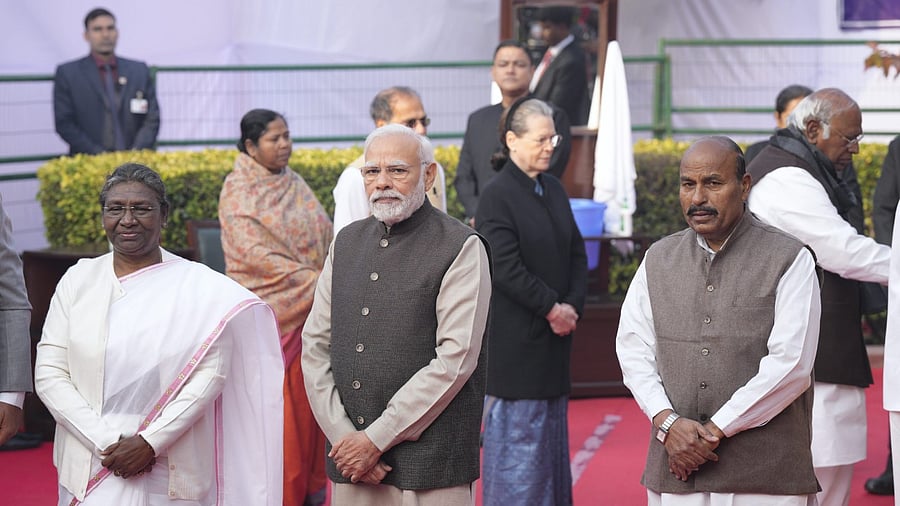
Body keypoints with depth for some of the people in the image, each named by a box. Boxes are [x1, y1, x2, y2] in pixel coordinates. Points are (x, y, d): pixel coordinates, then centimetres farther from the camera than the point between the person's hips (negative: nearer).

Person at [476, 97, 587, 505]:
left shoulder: (553, 189, 10)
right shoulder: (498, 195, -13)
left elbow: (577, 254, 11)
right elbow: (506, 269, -19)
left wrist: (572, 306, -4)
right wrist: (551, 308, -14)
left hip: (554, 334, 8)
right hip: (514, 339, -8)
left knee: (552, 425, 13)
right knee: (518, 430, -2)